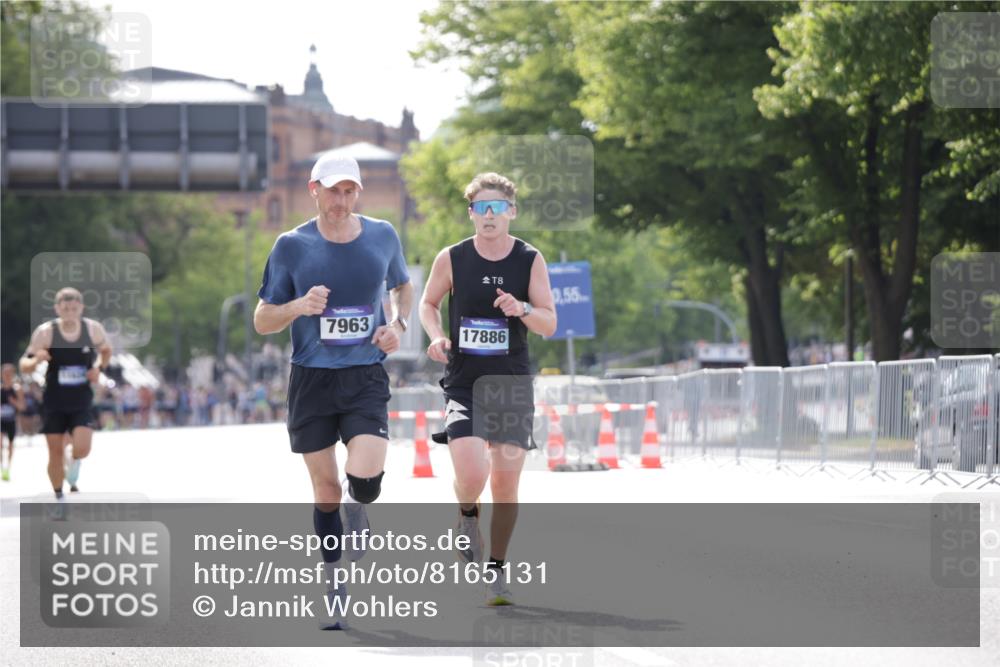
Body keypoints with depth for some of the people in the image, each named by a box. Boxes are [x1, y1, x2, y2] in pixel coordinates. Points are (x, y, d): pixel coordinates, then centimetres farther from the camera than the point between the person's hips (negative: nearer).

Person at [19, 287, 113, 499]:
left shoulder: (93, 329, -6)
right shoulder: (45, 332, -12)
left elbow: (106, 350, 16)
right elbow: (24, 366, -7)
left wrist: (98, 368, -4)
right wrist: (36, 360, -30)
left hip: (81, 402, 0)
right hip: (54, 402, 0)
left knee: (82, 449, -17)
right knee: (55, 453, 2)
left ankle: (73, 464, 20)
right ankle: (59, 499, 20)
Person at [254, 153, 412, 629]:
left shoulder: (383, 236, 3)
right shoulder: (292, 246, -2)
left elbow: (402, 286, 23)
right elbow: (262, 321, 2)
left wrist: (398, 324, 3)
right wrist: (299, 307, -18)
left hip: (366, 378, 0)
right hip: (311, 378, 0)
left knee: (365, 476, -20)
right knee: (325, 490, 5)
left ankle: (356, 509, 17)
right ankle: (335, 588, 19)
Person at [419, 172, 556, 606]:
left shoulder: (530, 260, -1)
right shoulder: (451, 259, -2)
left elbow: (549, 324, -2)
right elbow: (428, 302, 14)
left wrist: (521, 309, -23)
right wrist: (436, 336, -7)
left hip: (512, 386, 1)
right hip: (463, 386, -1)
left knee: (506, 484, 1)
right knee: (471, 475, -19)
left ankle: (496, 571, 18)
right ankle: (467, 516, 18)